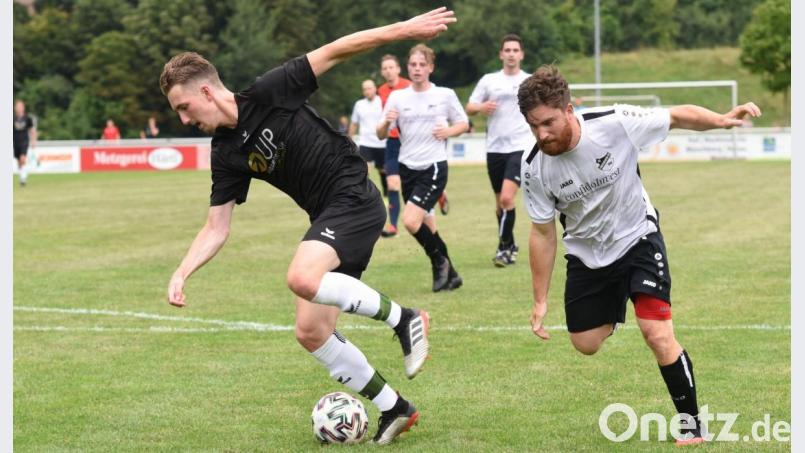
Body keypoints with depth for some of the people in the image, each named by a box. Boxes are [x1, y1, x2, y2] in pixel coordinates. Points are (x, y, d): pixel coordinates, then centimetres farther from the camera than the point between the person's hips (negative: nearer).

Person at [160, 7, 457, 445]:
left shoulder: (268, 93, -13)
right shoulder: (225, 154, 4)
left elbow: (334, 51, -10)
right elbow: (216, 228, 6)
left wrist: (403, 29, -14)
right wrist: (182, 272, -9)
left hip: (354, 198, -8)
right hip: (327, 217, 8)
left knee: (302, 278, -32)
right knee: (310, 332, 3)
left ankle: (402, 318, -14)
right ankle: (393, 409, 15)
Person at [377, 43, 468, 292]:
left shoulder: (445, 95, -1)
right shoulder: (397, 97, 4)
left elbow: (463, 123, 10)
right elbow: (381, 135, 3)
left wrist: (448, 132, -11)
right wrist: (386, 122, -19)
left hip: (434, 167, -4)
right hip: (408, 167, 4)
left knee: (411, 221, -19)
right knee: (425, 225, 9)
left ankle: (440, 260, 3)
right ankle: (449, 274, 24)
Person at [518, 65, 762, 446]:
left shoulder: (615, 123, -28)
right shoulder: (534, 167, -20)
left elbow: (678, 116, -15)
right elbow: (542, 232, -7)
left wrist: (721, 120, -35)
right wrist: (540, 300, -4)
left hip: (637, 239, -3)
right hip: (587, 254, 3)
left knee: (657, 334, -17)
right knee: (585, 345, 12)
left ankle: (691, 424, -1)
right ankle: (613, 313, 50)